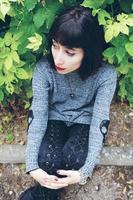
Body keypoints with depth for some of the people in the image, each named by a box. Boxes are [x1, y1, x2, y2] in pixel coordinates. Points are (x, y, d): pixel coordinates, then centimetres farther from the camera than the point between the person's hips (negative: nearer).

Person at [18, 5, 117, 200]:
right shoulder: (43, 69, -24)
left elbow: (99, 120, -26)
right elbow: (38, 116, -22)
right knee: (47, 159, -28)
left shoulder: (106, 73, -27)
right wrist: (32, 165, -31)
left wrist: (86, 171, -36)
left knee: (75, 158, -29)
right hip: (55, 119, 1)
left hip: (86, 121, 0)